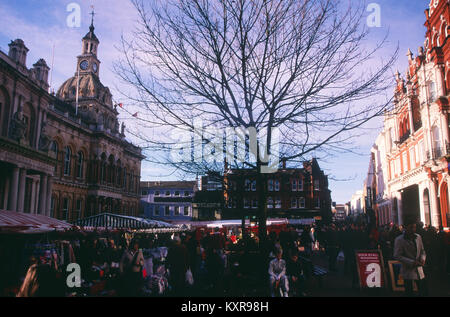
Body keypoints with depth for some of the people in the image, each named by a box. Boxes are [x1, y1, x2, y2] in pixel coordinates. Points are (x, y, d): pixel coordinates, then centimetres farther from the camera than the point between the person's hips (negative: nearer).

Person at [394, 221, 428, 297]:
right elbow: (397, 256, -14)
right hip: (408, 270, -4)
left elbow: (422, 251, 14)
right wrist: (412, 262, -20)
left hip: (419, 270, 4)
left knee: (424, 292, 8)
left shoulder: (418, 237, 4)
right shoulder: (399, 240, -13)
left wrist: (423, 258, -8)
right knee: (409, 293, 8)